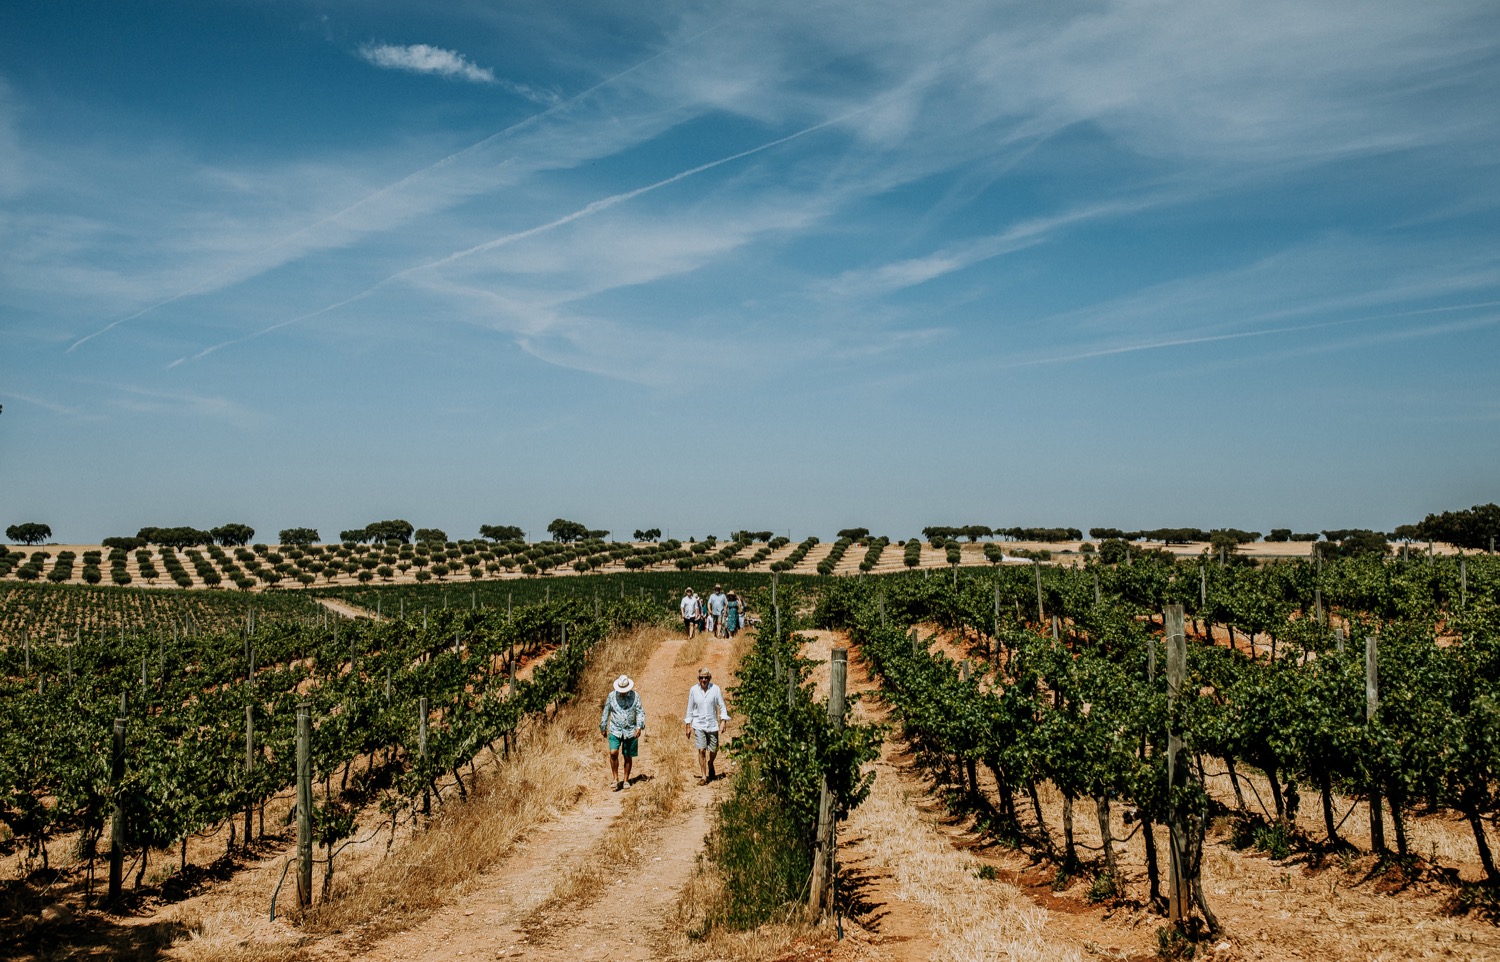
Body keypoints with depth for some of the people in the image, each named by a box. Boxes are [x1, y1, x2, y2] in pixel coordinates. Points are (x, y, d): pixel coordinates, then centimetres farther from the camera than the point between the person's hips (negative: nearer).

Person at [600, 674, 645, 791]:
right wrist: (603, 728, 14)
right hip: (615, 730, 0)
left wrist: (639, 727, -13)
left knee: (628, 757, 6)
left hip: (630, 731, 0)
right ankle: (616, 779, -5)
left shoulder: (635, 696, -1)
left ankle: (626, 780, 21)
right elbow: (606, 713, 10)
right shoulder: (611, 696, 0)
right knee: (613, 753, -17)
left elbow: (640, 712, 0)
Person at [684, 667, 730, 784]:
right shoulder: (693, 690, -1)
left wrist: (723, 720, -13)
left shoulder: (715, 689, -5)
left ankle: (710, 766, 41)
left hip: (712, 725, 0)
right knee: (701, 750, -11)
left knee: (713, 751, 8)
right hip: (698, 725, 0)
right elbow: (690, 708, 8)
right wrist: (688, 726, 8)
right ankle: (704, 776, -4)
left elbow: (722, 706, -1)